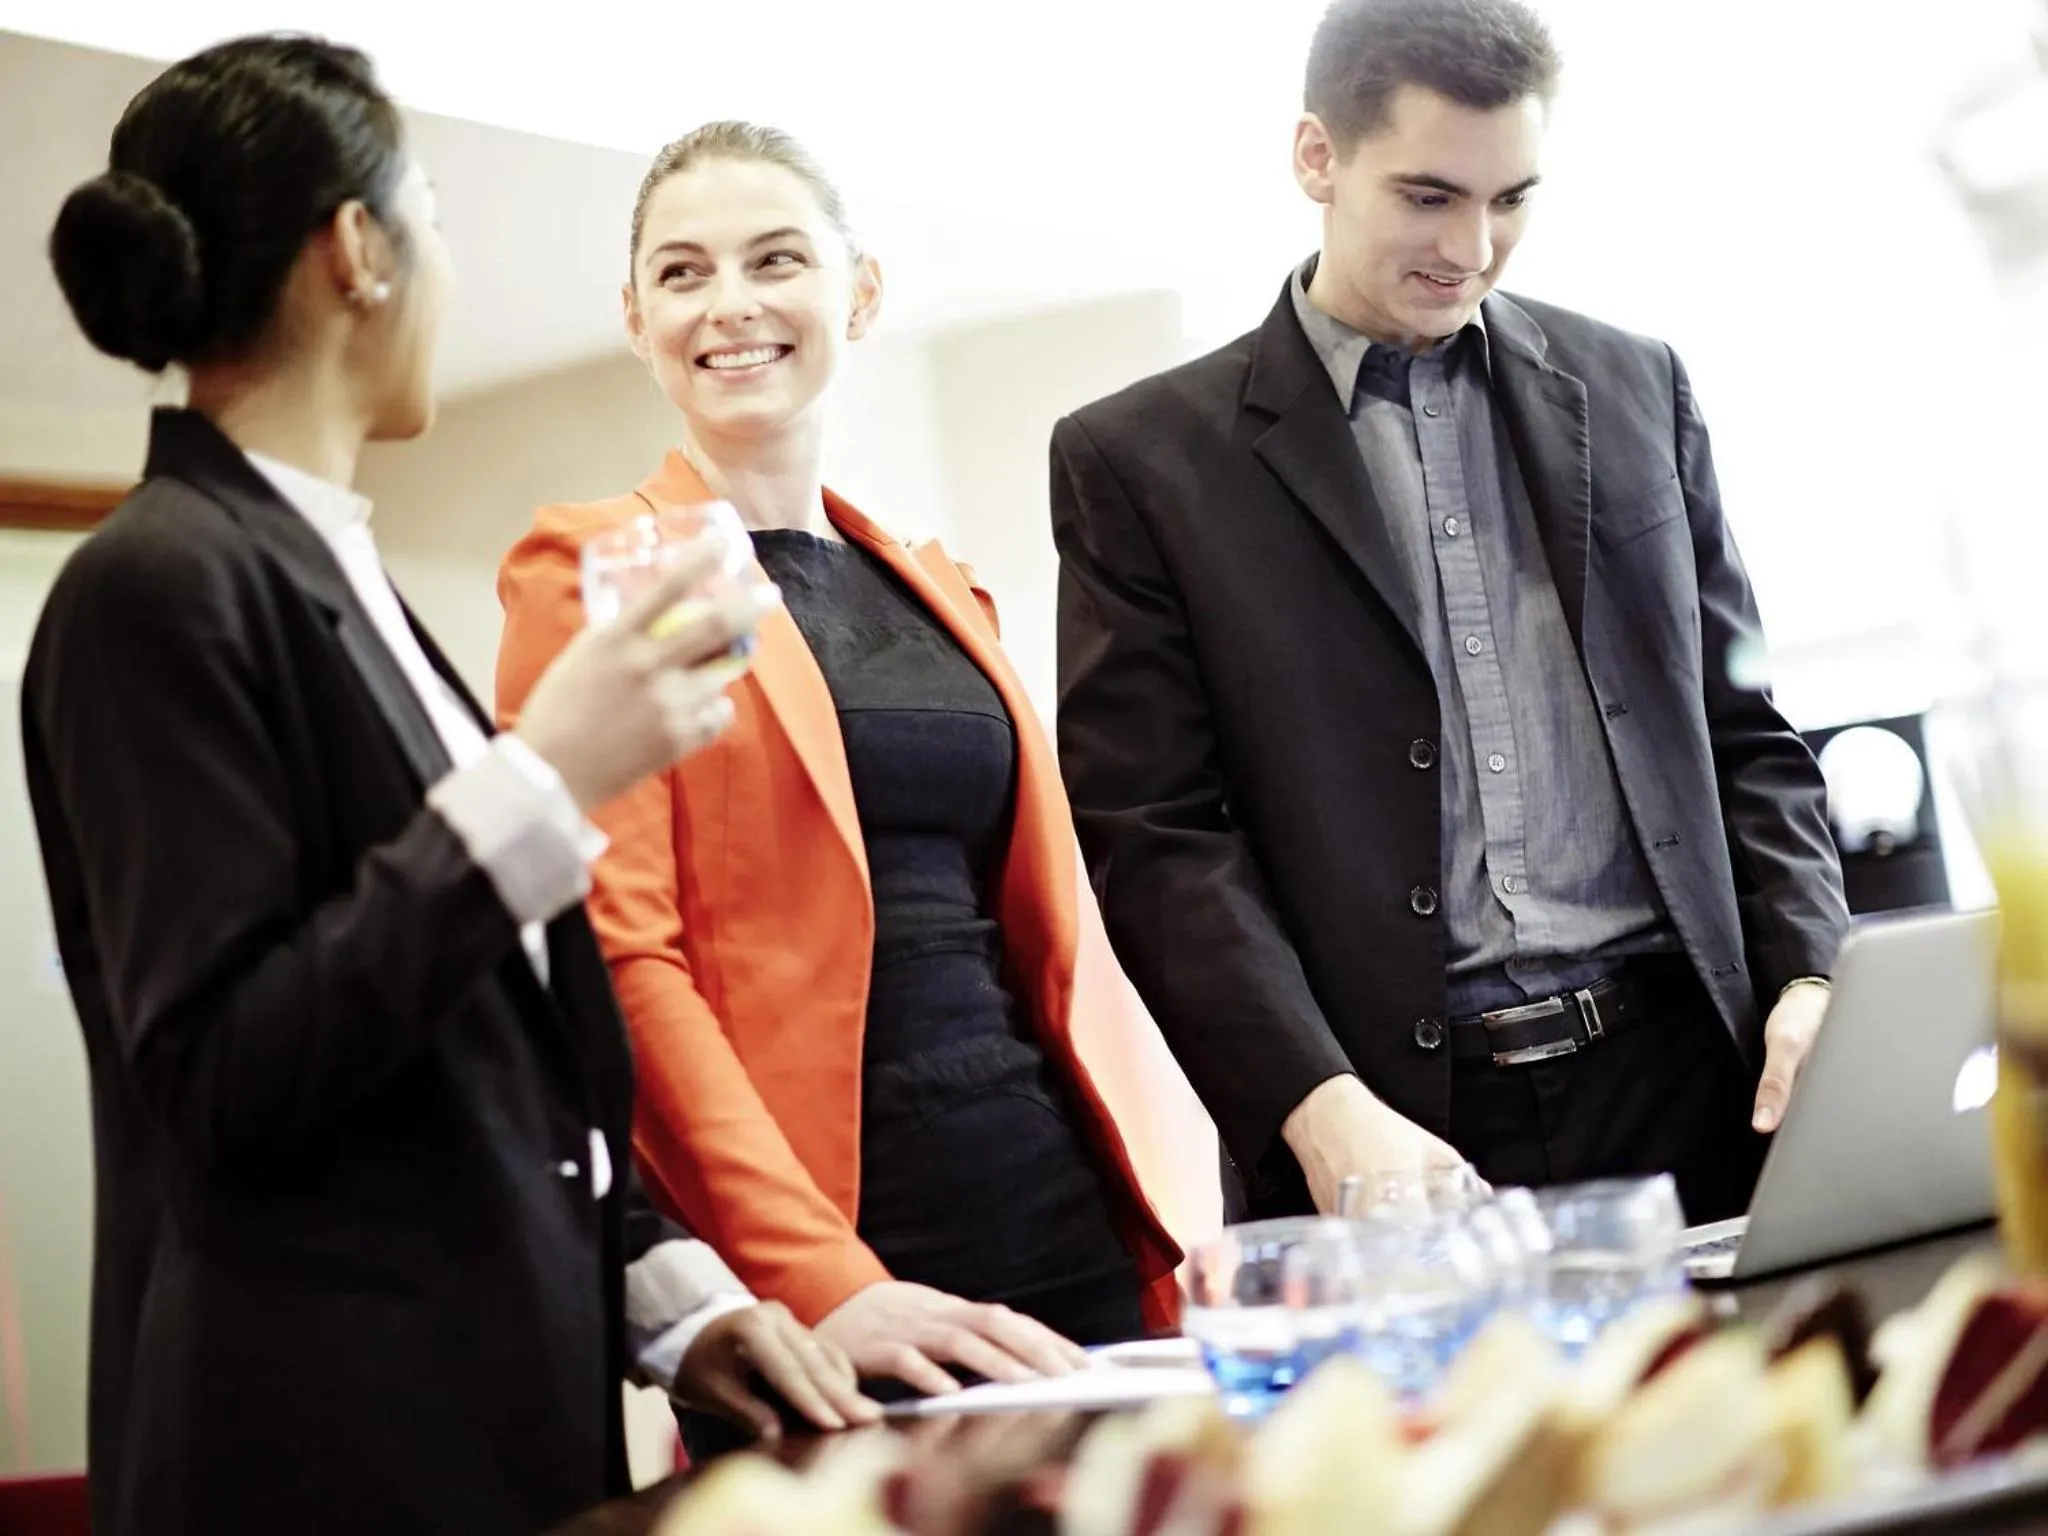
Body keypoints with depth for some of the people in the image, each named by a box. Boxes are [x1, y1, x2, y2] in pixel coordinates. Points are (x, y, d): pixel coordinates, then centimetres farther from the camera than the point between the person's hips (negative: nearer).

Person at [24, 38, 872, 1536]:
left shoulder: (331, 572, 14)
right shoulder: (159, 587, -12)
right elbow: (224, 1079, -19)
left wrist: (664, 1285, 7)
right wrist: (540, 782, -21)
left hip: (504, 1395, 8)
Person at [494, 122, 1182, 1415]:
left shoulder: (936, 587, 15)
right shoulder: (593, 569, -2)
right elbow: (617, 955, -11)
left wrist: (1154, 1230, 5)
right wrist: (817, 1282, -20)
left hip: (1060, 1215, 6)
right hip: (813, 1270, -5)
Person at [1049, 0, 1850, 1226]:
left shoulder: (1636, 390, 12)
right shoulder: (1145, 460, 2)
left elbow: (1736, 729, 14)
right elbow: (1153, 832, -4)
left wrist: (1810, 974, -2)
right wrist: (1320, 1108, -16)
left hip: (1693, 1087, 3)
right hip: (1399, 1136, -2)